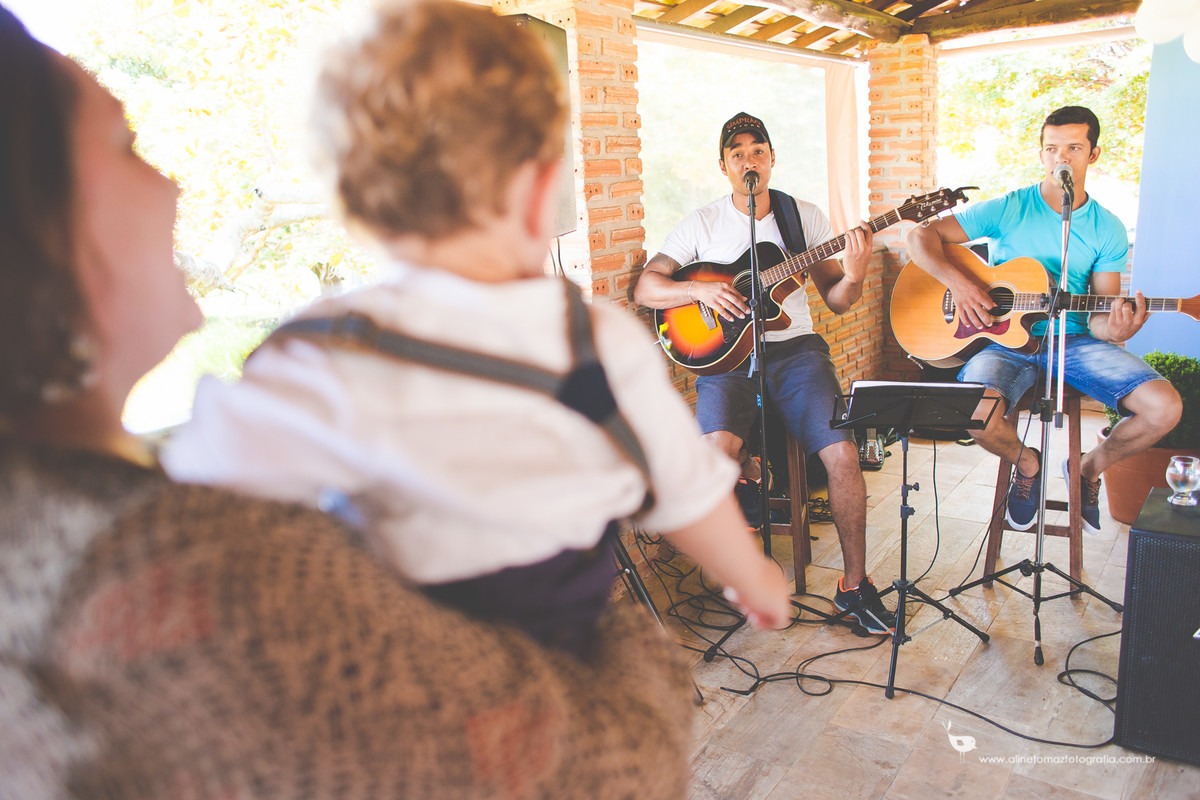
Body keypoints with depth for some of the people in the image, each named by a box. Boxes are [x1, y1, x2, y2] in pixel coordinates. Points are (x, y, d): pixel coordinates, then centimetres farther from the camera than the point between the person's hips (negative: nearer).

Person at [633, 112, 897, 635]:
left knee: (843, 453, -20)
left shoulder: (805, 216, 12)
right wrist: (699, 290, -14)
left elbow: (836, 301, 11)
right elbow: (644, 288, 2)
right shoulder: (702, 223, 8)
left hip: (795, 349, 1)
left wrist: (853, 277, -12)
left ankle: (854, 584, -2)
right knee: (718, 448, -33)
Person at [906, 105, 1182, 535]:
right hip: (1006, 339, -2)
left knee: (1165, 407, -19)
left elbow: (1100, 315, 3)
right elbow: (921, 235, -4)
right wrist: (957, 281, -20)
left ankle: (1090, 467, 14)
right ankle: (1027, 463, 5)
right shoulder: (1008, 209, 0)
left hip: (1074, 340, 3)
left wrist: (1112, 329, -22)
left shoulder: (1108, 230, 7)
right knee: (976, 415, -33)